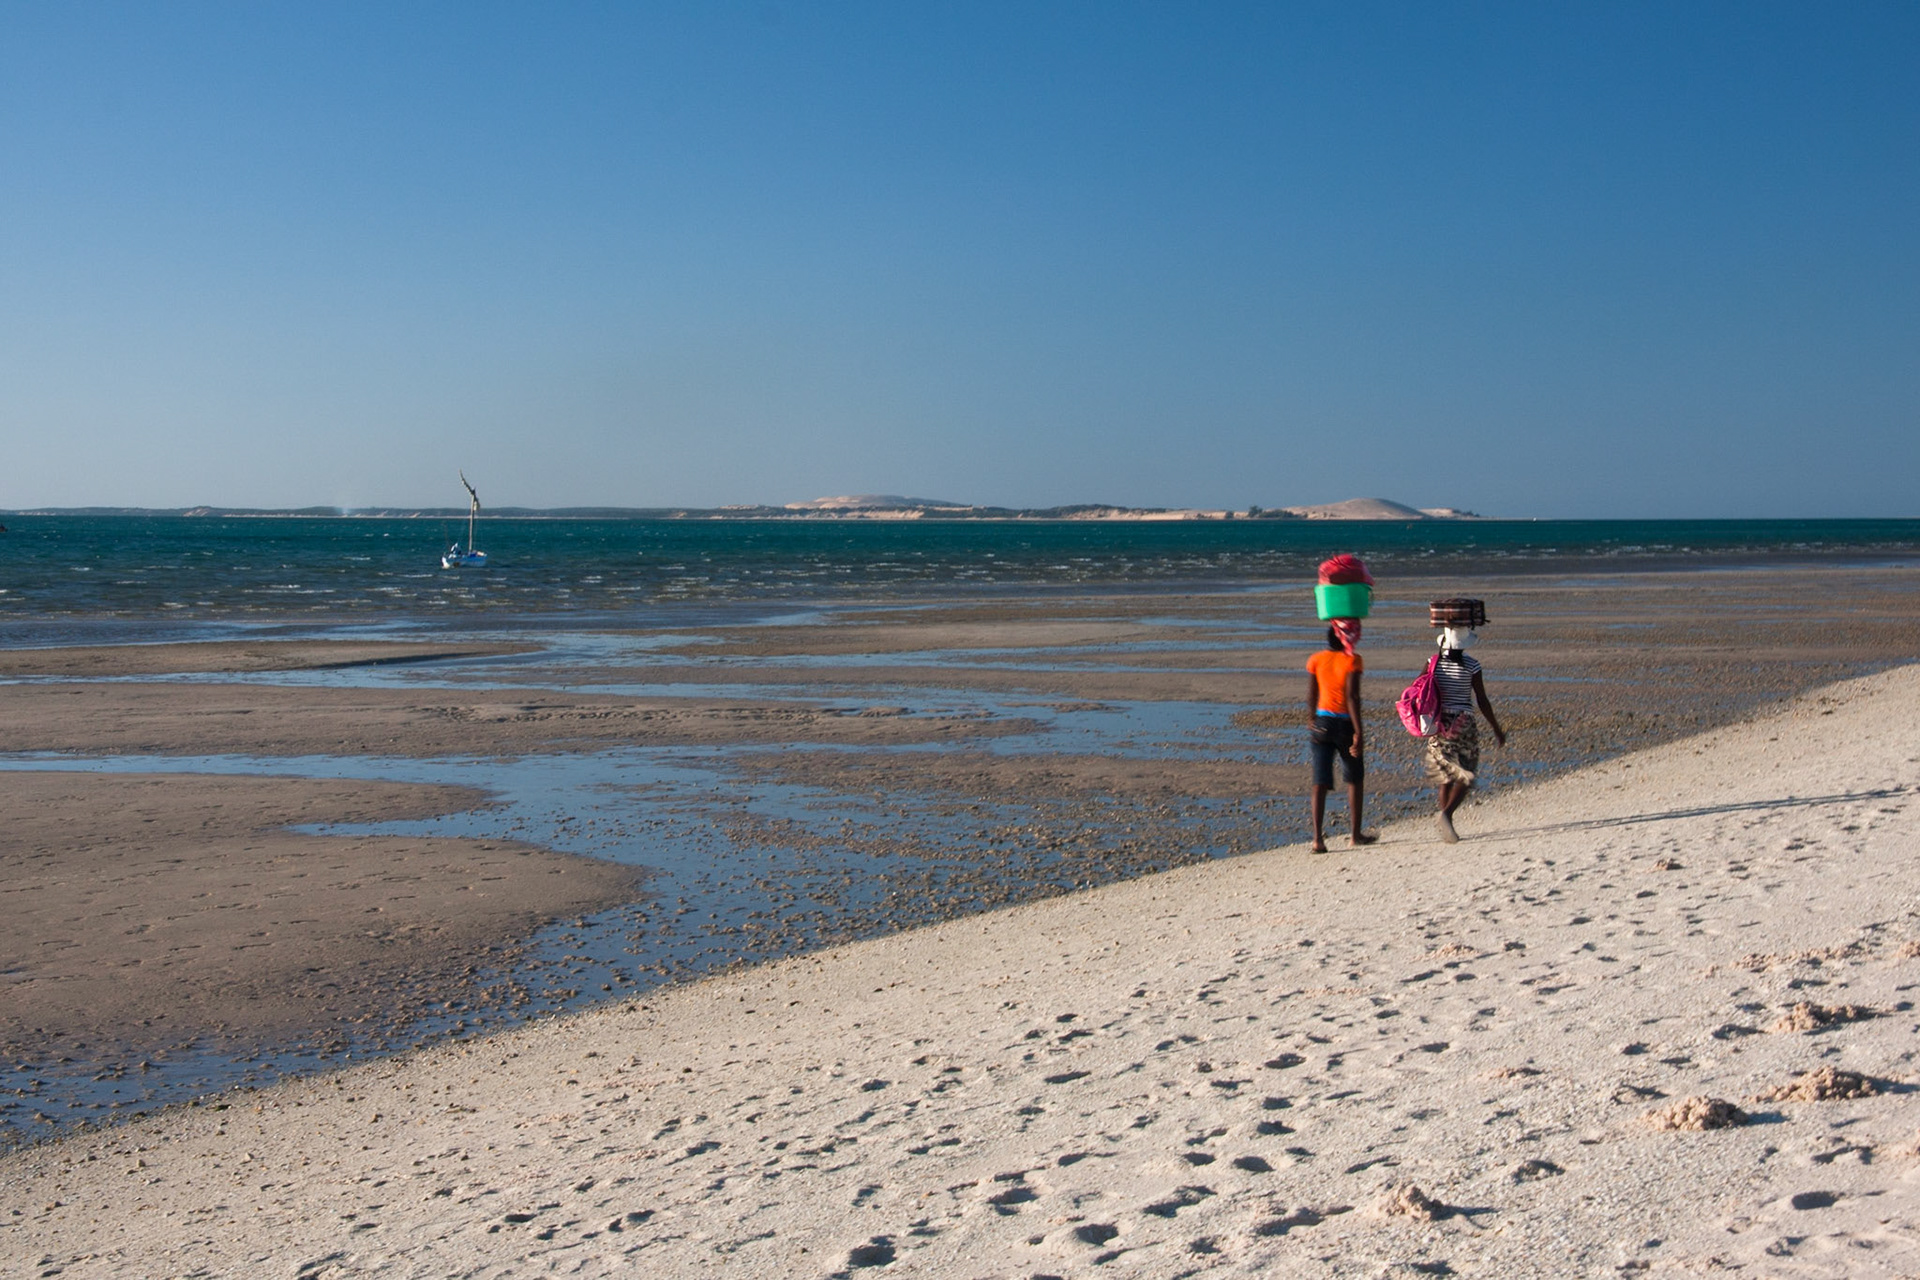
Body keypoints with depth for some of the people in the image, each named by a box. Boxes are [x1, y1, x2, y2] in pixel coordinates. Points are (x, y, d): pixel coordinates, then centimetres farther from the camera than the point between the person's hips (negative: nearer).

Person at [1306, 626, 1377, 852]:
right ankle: (1356, 834, 24)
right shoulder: (1351, 660, -10)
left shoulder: (1316, 660, 3)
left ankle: (1318, 838, -10)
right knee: (1354, 779, 16)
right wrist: (1358, 732, -15)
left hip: (1323, 721, 3)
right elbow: (1352, 697, -16)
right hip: (1345, 723, -3)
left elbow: (1311, 697, 6)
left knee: (1320, 782, 1)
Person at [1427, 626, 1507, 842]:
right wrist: (1497, 729, 3)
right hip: (1464, 725, -4)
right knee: (1465, 777, 3)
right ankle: (1446, 813, -21)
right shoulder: (1471, 665, -9)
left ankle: (1446, 825, 12)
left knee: (1446, 776, 14)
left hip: (1440, 724, 4)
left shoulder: (1434, 663, 0)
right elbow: (1482, 701, -7)